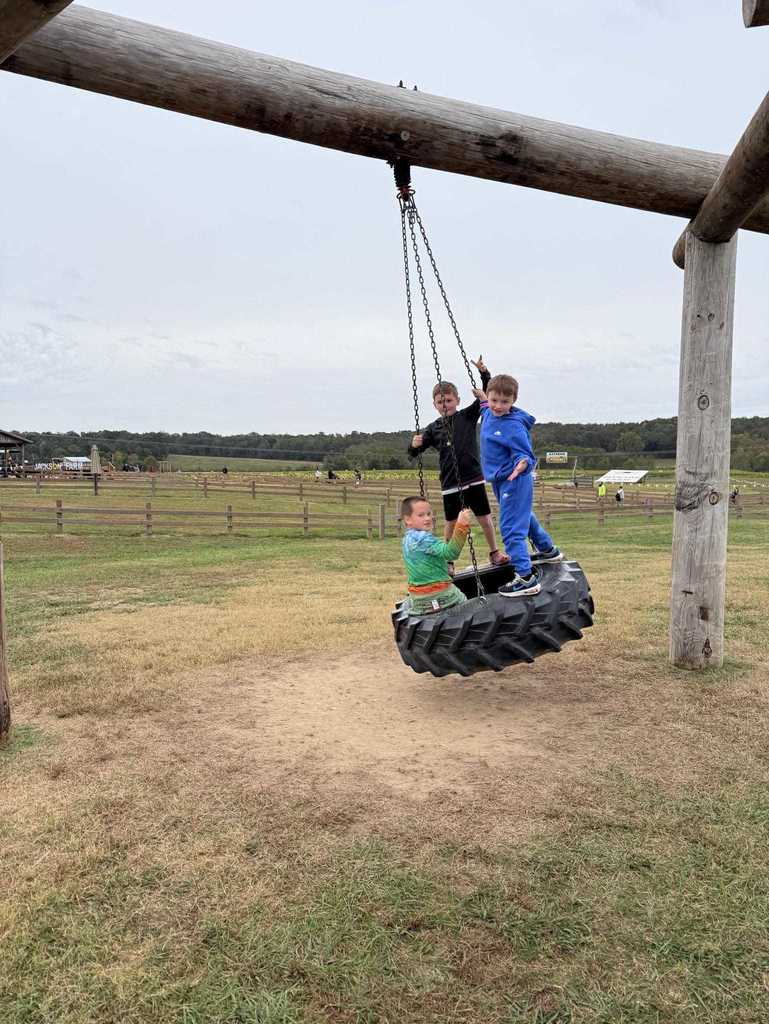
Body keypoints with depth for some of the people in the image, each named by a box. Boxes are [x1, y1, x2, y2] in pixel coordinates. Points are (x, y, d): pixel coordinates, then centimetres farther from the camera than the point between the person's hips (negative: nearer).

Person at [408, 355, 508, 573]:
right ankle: (448, 561, 21)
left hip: (473, 478, 0)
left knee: (484, 518, 6)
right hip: (449, 483, 1)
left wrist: (484, 373, -17)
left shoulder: (467, 416, 1)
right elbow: (414, 453, 8)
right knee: (451, 523, 9)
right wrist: (414, 445, -15)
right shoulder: (433, 429, 3)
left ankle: (494, 552, 25)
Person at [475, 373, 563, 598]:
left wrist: (522, 465, -45)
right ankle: (547, 550, 49)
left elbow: (526, 455, -26)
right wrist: (483, 400, 14)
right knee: (523, 516, 28)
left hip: (513, 482, -10)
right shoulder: (489, 414, 0)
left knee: (511, 529, -12)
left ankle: (526, 578, -10)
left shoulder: (514, 427, -26)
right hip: (501, 480, 10)